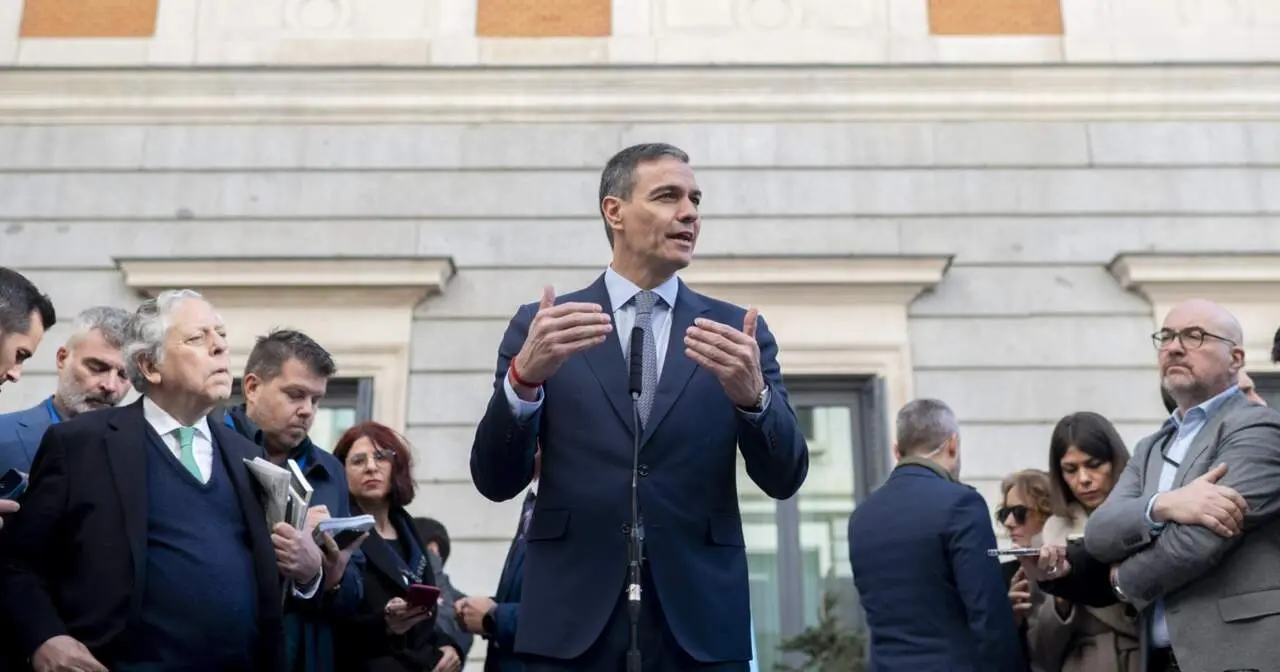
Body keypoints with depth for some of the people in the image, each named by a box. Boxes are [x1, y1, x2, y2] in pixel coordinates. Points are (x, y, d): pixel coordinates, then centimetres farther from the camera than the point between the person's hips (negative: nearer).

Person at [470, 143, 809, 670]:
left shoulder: (738, 332, 5)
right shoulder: (540, 324, 2)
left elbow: (784, 479, -2)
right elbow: (495, 482, -3)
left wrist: (752, 395, -21)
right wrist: (524, 376, -20)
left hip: (701, 621, 1)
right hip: (572, 620, -1)